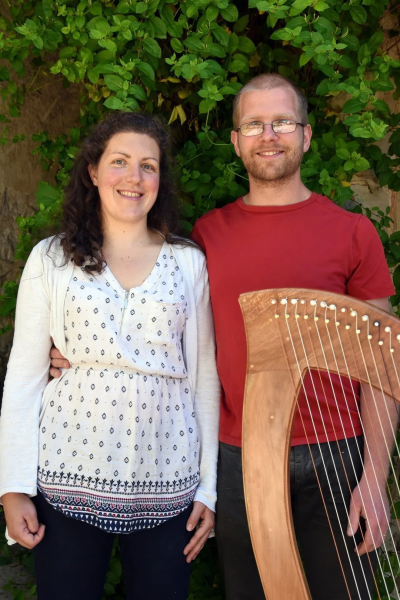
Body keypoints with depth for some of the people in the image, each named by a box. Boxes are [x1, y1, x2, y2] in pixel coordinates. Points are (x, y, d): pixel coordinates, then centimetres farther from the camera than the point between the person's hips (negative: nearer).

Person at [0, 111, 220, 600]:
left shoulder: (189, 262, 5)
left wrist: (209, 486, 3)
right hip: (70, 475, 0)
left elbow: (205, 374, 5)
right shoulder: (51, 260, 3)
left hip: (166, 481, 1)